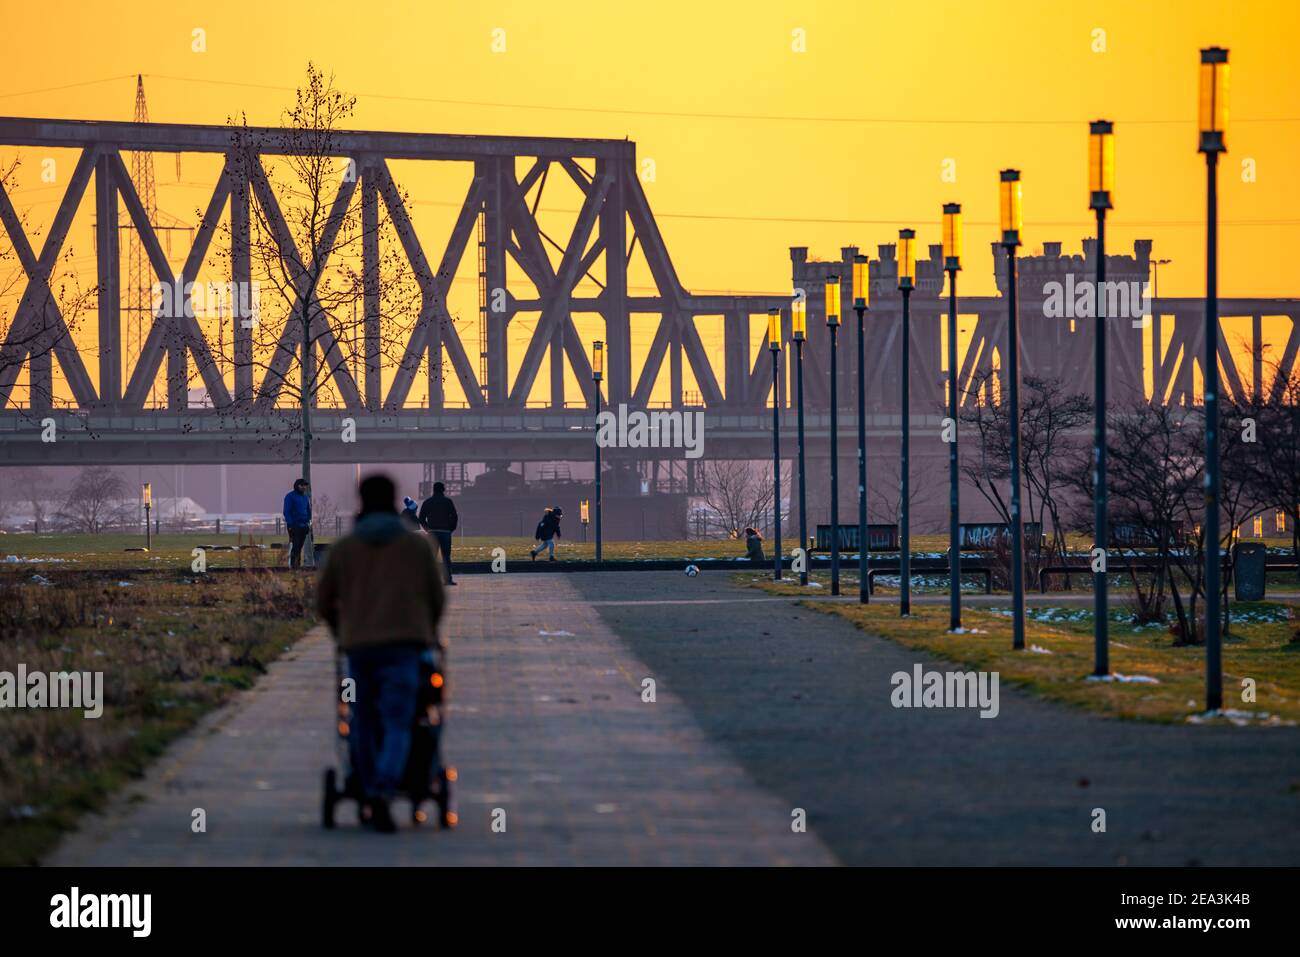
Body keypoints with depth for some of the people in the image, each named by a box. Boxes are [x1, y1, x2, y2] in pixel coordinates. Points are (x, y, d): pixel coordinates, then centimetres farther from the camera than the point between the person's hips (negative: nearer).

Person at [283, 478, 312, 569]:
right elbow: (287, 512, -7)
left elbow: (308, 511, 23)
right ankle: (293, 565, -12)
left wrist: (308, 523, 12)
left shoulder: (306, 497, 17)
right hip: (294, 526, -6)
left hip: (304, 526, 6)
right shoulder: (290, 497, -2)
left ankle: (298, 564, 8)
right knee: (295, 545, -11)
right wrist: (290, 525, -15)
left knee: (300, 547, 6)